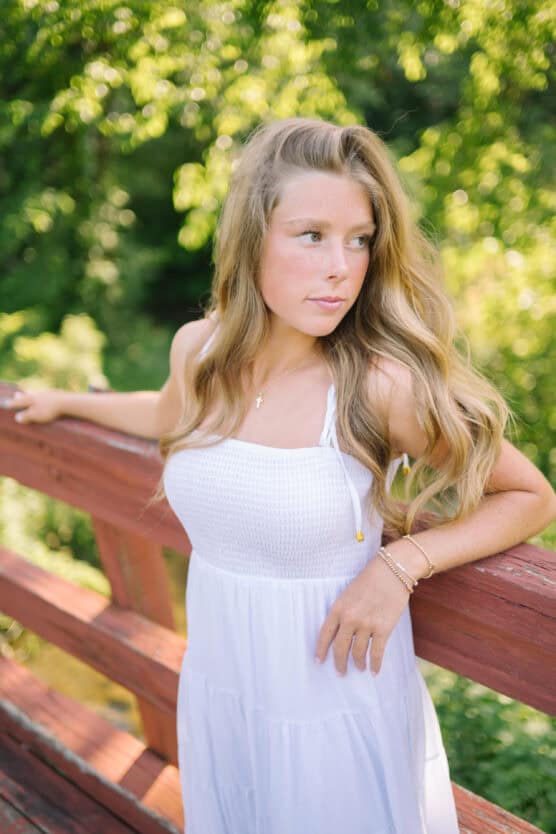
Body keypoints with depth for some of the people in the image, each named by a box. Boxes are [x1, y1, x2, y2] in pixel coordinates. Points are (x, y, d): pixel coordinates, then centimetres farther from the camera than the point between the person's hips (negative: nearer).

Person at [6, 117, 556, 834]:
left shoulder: (383, 385, -22)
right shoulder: (198, 348, -8)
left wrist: (401, 563, -22)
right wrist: (66, 402, 30)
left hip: (336, 713, -4)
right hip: (216, 692, 5)